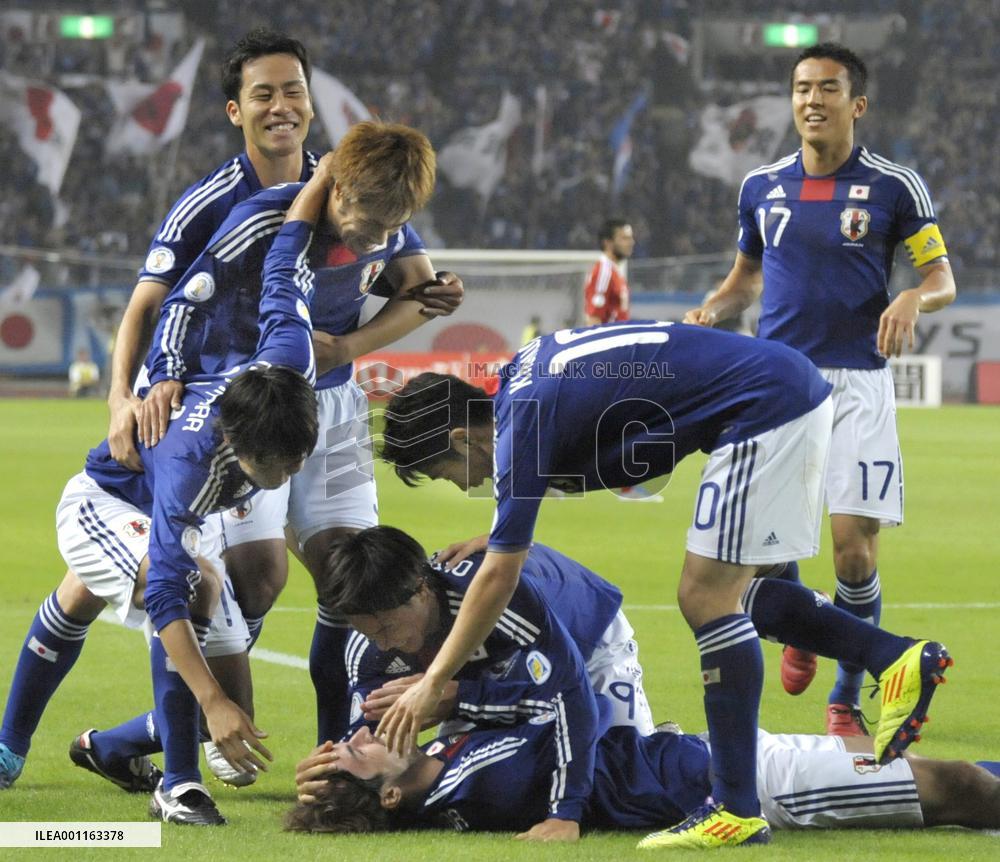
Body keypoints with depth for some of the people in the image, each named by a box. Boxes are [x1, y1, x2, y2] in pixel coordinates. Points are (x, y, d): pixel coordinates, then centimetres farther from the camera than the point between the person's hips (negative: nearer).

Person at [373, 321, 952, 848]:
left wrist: (434, 683, -4)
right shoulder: (522, 380, 12)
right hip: (796, 389, 10)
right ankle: (901, 661, 16)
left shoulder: (523, 423, -13)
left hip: (767, 407, -10)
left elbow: (499, 578, -11)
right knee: (732, 589, 17)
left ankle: (738, 810, -10)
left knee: (707, 597, -10)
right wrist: (501, 536, 28)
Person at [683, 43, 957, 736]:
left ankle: (848, 699, 8)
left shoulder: (895, 186, 0)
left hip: (858, 384, -3)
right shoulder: (763, 186, 9)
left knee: (855, 545, -9)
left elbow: (943, 277, 3)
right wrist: (711, 312, 1)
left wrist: (913, 298, -19)